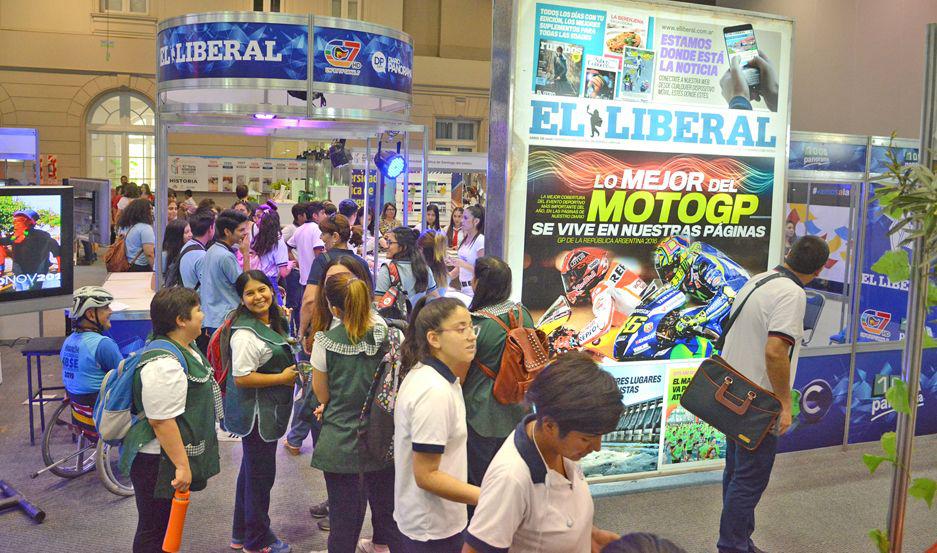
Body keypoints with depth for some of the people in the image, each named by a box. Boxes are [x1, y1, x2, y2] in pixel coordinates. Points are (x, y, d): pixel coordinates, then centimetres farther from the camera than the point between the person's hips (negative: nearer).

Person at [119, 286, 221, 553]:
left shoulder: (186, 349, 7)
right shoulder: (164, 364, -27)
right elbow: (161, 421, -28)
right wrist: (182, 465, -25)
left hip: (172, 458, 10)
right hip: (159, 463, -10)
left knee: (167, 528, 23)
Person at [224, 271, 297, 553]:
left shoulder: (274, 322, 7)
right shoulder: (245, 334, -23)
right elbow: (241, 378, -27)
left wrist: (292, 369, 6)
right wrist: (283, 378, -20)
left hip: (269, 411, 10)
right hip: (256, 412, -10)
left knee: (252, 471, 21)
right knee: (260, 473, 4)